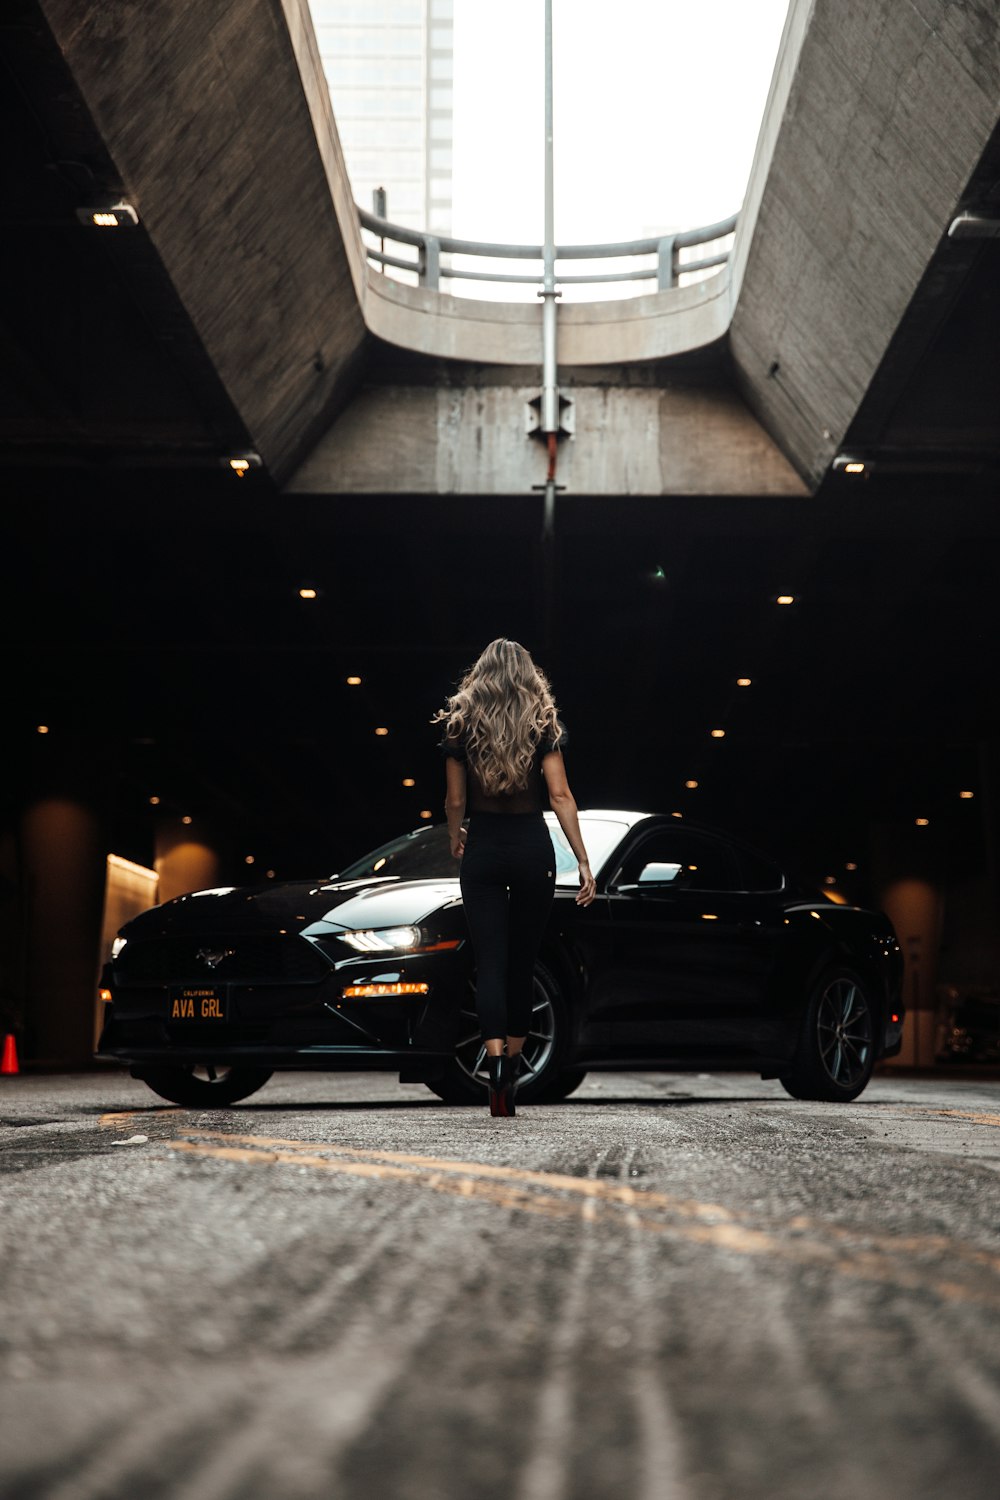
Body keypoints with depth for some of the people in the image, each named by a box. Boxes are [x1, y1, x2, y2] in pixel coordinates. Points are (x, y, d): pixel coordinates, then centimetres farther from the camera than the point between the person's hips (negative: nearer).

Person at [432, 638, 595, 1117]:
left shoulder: (460, 724, 0)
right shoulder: (543, 724, -2)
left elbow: (455, 800, 4)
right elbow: (560, 796, -8)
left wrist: (455, 839, 25)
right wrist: (584, 863, -7)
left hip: (482, 849, 0)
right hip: (532, 848, 0)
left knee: (490, 962, -3)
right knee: (522, 960, 13)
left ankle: (496, 1060, -22)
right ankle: (513, 1061, 24)